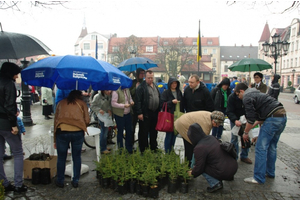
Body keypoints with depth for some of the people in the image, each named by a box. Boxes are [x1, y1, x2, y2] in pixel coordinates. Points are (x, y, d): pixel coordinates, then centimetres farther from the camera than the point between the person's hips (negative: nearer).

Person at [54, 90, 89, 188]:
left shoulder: (61, 103, 23)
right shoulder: (81, 103, 17)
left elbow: (55, 120, 22)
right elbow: (87, 120, 7)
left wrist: (55, 140, 26)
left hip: (62, 132, 1)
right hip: (78, 132, -1)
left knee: (61, 158, 18)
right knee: (77, 157, 17)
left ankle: (60, 181, 32)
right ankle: (75, 181, 28)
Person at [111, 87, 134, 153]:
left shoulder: (127, 89, 6)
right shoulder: (116, 91, -16)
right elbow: (113, 103, -19)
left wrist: (131, 102, -3)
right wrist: (124, 105, -23)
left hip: (128, 114, 7)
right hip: (119, 115, -7)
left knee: (129, 130, 12)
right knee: (120, 131, 6)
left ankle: (129, 147, 29)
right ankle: (120, 148, 23)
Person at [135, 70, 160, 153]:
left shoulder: (155, 86, 14)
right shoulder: (141, 87, -10)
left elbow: (159, 98, 20)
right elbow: (138, 101, -14)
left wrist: (159, 110, 14)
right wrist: (139, 113, -18)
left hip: (155, 113, 7)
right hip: (145, 114, -7)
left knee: (154, 132, 18)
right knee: (144, 132, 2)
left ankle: (154, 147, 33)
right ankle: (143, 150, 14)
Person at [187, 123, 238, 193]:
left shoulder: (199, 148, -17)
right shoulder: (211, 137, 8)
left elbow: (199, 168, -9)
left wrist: (192, 173, 13)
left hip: (225, 173, -8)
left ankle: (215, 184, -3)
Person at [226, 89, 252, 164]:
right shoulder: (232, 97, -23)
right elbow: (229, 112, -24)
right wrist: (235, 120, -42)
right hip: (234, 119, -1)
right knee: (234, 137, -4)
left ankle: (244, 156, 19)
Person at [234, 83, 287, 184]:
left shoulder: (247, 97, -5)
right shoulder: (256, 93, 26)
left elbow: (251, 119, -9)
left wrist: (246, 132, 4)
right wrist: (254, 125, 29)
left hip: (273, 118, -10)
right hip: (283, 116, 10)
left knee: (261, 147, -5)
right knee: (272, 146, 20)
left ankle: (259, 178, 0)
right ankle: (270, 172, 32)